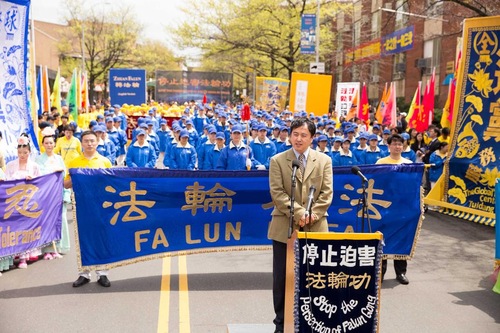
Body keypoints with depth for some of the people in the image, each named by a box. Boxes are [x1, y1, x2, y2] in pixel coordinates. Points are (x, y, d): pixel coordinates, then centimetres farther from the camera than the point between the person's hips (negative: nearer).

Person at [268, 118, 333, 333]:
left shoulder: (324, 160, 8)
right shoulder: (277, 160, 3)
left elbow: (327, 192, 2)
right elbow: (277, 192, -6)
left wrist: (313, 214, -12)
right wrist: (298, 213, -17)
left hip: (315, 227, 1)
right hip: (285, 227, -1)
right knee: (282, 277, 6)